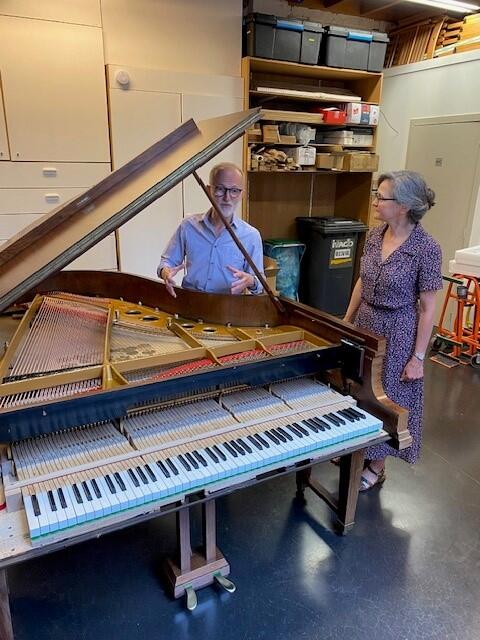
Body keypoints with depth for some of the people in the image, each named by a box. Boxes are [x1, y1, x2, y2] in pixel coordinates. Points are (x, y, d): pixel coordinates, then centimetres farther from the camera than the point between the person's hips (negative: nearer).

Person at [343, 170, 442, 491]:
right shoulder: (375, 235, -2)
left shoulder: (426, 248, -20)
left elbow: (427, 308, -15)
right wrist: (346, 323, 12)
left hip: (397, 332, -6)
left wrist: (418, 358, -14)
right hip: (365, 324, 6)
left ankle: (376, 466, 31)